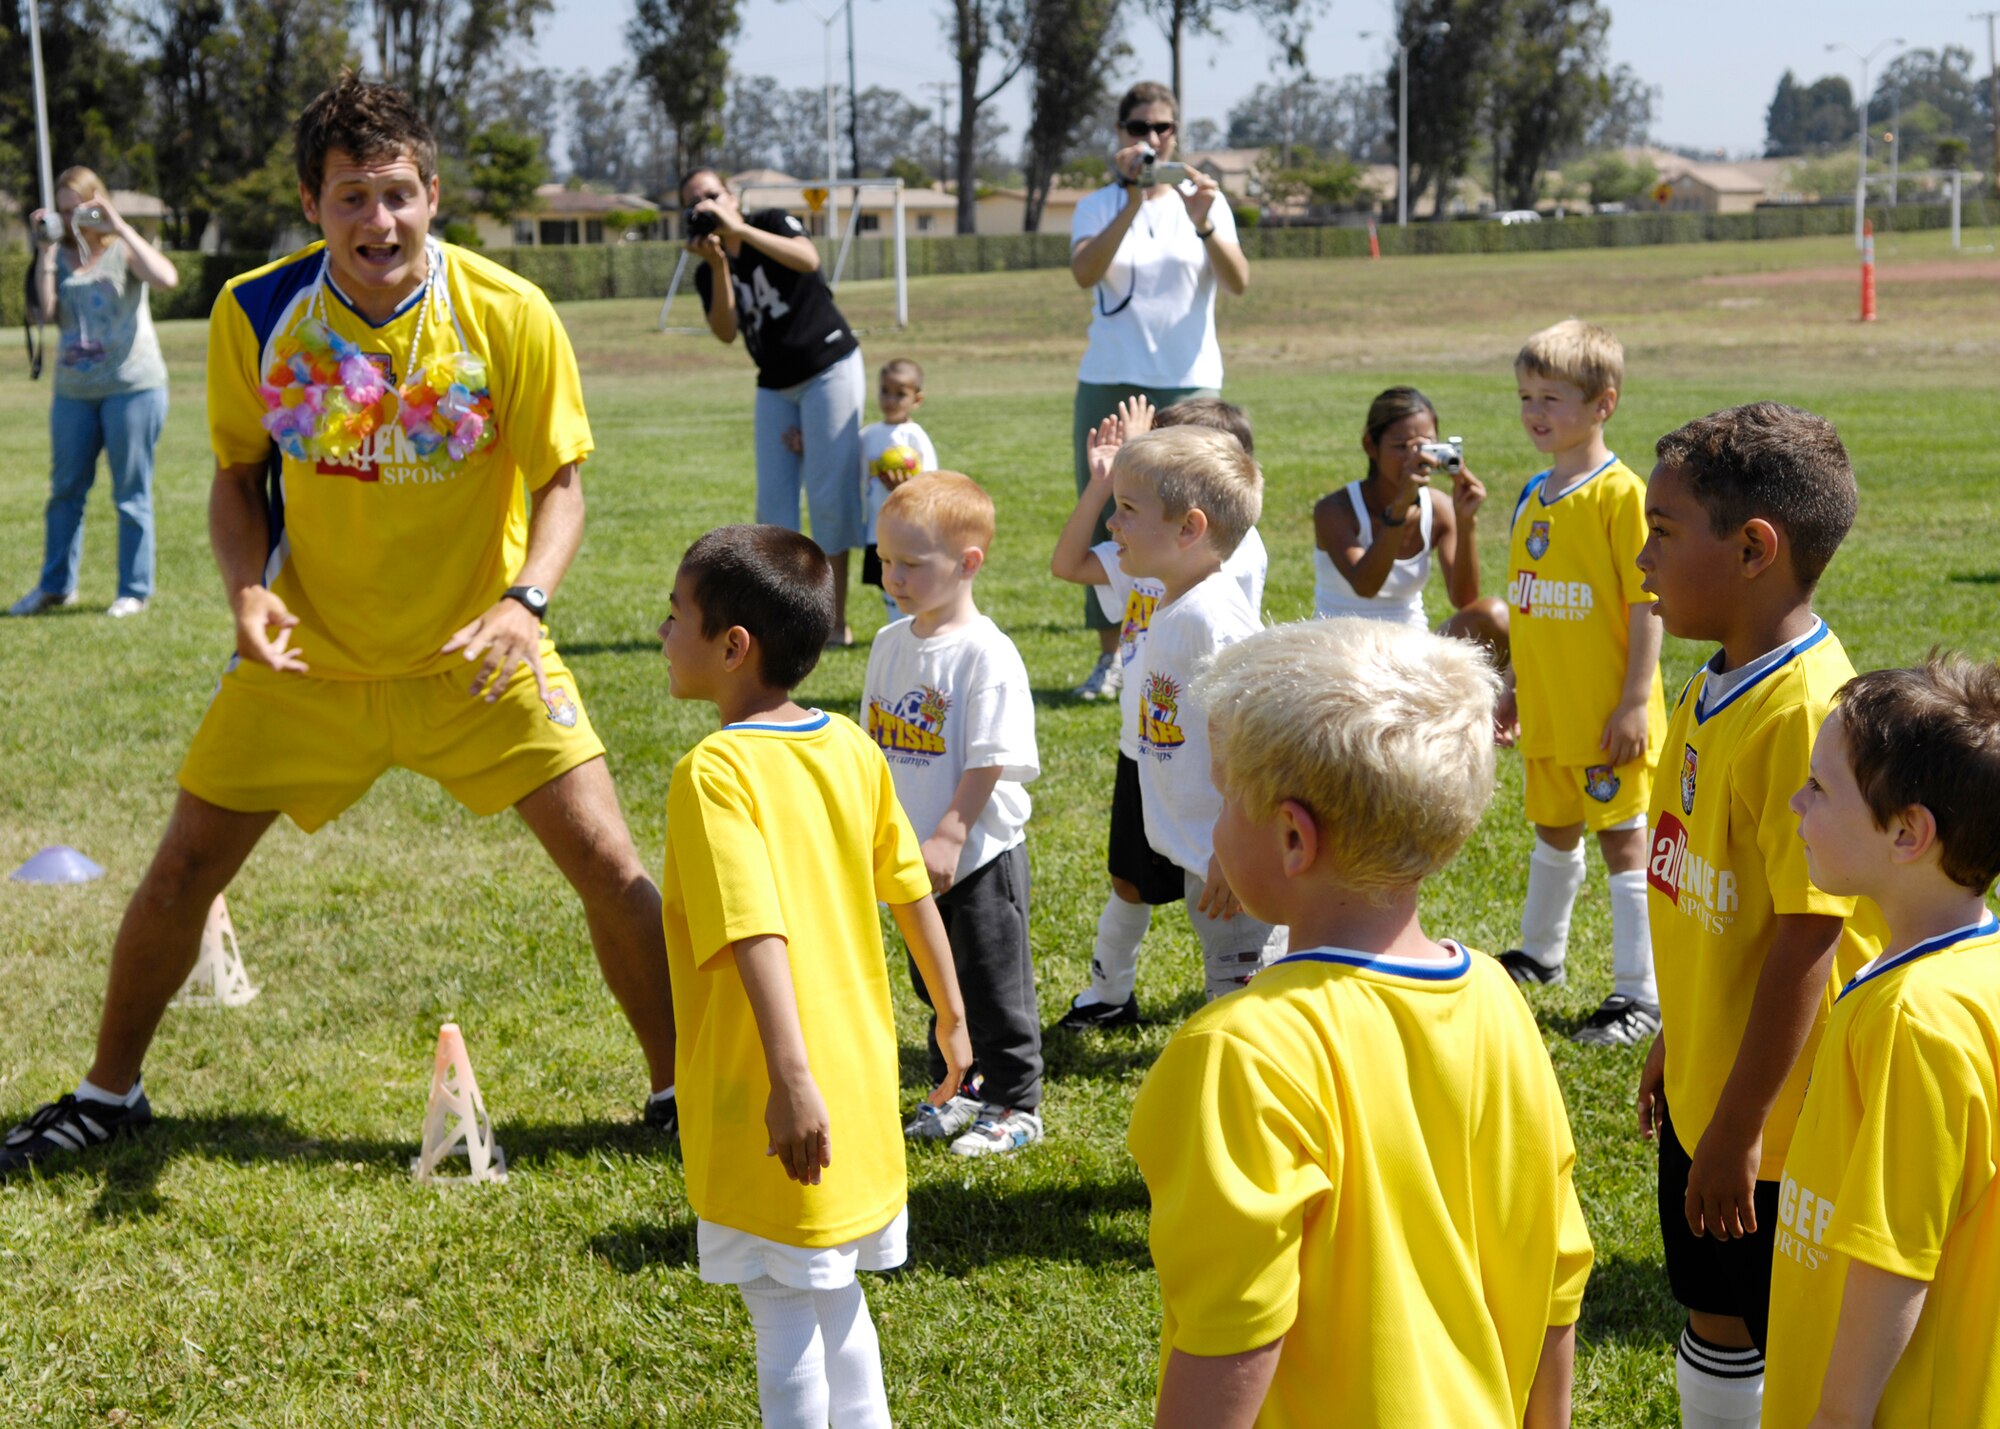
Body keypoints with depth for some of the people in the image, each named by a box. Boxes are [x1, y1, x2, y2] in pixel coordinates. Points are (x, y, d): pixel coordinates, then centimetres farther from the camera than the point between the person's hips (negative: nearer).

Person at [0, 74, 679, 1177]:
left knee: (606, 861, -9)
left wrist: (524, 604, -27)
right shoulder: (255, 312, -10)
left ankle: (678, 1090, 12)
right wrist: (247, 589, -15)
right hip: (307, 659, 2)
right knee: (184, 868, 4)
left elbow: (561, 480, -9)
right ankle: (109, 1094, 27)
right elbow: (236, 474, 4)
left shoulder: (510, 315, -16)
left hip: (474, 658, -1)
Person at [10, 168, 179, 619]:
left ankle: (134, 591, 9)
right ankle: (56, 585, 21)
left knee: (131, 493, 1)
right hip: (73, 390, 5)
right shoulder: (61, 256, 9)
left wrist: (119, 227, -21)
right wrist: (45, 252, -6)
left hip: (131, 385, -5)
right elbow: (47, 311, -5)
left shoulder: (123, 251, -2)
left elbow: (166, 277, -23)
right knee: (66, 489, 11)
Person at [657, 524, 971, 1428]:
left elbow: (757, 932, -29)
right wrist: (951, 1017, 22)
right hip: (859, 1079, 7)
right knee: (838, 1303, 21)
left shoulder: (716, 771, -18)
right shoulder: (853, 750, 3)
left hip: (775, 1108, -7)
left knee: (786, 1324, 3)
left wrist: (791, 1079, -34)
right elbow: (912, 893, 11)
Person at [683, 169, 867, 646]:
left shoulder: (772, 223, -8)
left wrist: (738, 229, -31)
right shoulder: (707, 272, 4)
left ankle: (836, 620, -2)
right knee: (773, 503, 1)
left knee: (828, 496, -8)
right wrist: (718, 265, -21)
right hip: (775, 386, 6)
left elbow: (808, 260, -30)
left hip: (831, 368, -6)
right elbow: (725, 332, -12)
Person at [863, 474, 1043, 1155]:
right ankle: (958, 1092, 32)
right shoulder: (891, 644, 5)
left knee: (994, 987, 3)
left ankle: (1015, 1104, 16)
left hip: (980, 854, -7)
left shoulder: (987, 655, -18)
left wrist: (949, 836, -22)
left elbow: (988, 763, -19)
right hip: (917, 856, 7)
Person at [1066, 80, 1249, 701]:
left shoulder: (1204, 200, 7)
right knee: (1106, 520, 0)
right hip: (1109, 384, 1)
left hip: (1189, 382, -1)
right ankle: (1111, 656, 8)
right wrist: (1132, 203, -23)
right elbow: (1084, 272, -13)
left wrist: (1204, 225, -26)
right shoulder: (1098, 206, 7)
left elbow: (1239, 282, -8)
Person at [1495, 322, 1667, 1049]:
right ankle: (1540, 954, 40)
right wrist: (1514, 687, 18)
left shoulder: (1621, 495, -14)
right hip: (1547, 711, 7)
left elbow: (1647, 605, -15)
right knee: (1553, 831, 22)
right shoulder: (1533, 496, 9)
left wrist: (1635, 702, -18)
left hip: (1607, 712, -7)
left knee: (1623, 841, -1)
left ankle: (1639, 995, 5)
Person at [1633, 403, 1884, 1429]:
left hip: (1771, 1116, -8)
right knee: (1712, 1319, 19)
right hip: (1707, 1091, 8)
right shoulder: (1715, 691, 4)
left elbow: (1807, 939, -24)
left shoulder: (1811, 716, -25)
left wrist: (1739, 1129, -20)